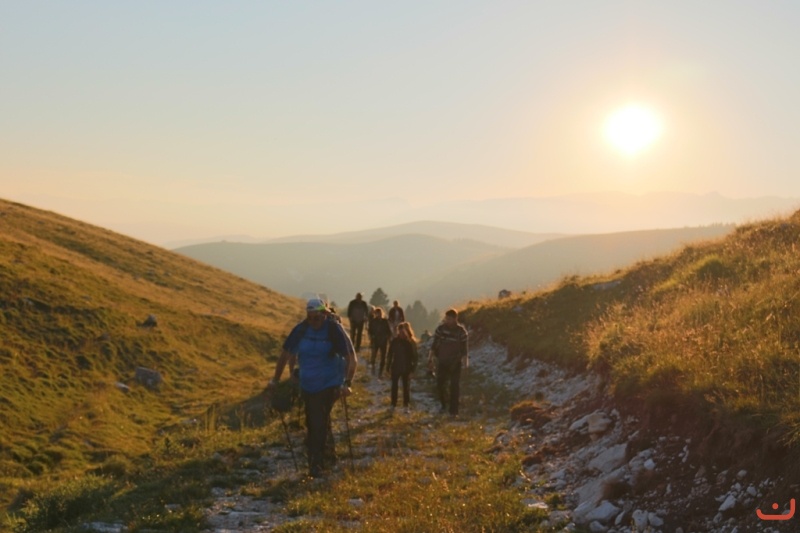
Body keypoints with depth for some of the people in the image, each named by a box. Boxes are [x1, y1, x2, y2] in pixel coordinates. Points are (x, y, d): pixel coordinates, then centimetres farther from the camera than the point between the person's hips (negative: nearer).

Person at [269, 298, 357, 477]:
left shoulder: (334, 330, -15)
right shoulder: (301, 330, -4)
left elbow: (352, 359, -15)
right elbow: (286, 354, 7)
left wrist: (347, 383, -26)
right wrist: (275, 380, 7)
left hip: (329, 385, -4)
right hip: (307, 386, 4)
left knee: (319, 424, -13)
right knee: (311, 424, 13)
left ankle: (316, 464, -4)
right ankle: (315, 460, 32)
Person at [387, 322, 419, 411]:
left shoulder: (411, 342, -10)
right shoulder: (395, 341, -5)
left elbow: (415, 357, -7)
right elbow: (390, 354, 2)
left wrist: (412, 369, -12)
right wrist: (389, 366, 1)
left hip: (406, 368, -2)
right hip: (396, 367, 2)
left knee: (406, 386, 8)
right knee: (394, 386, 8)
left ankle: (406, 405, 18)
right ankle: (393, 405, 19)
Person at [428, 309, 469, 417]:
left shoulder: (461, 331, -8)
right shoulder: (441, 328, -3)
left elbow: (464, 348, -5)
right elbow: (435, 345, 3)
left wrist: (465, 362, -12)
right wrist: (430, 358, -2)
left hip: (455, 363, -2)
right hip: (442, 362, 2)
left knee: (454, 387, 0)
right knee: (440, 385, -1)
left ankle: (454, 411, 6)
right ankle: (444, 404, 25)